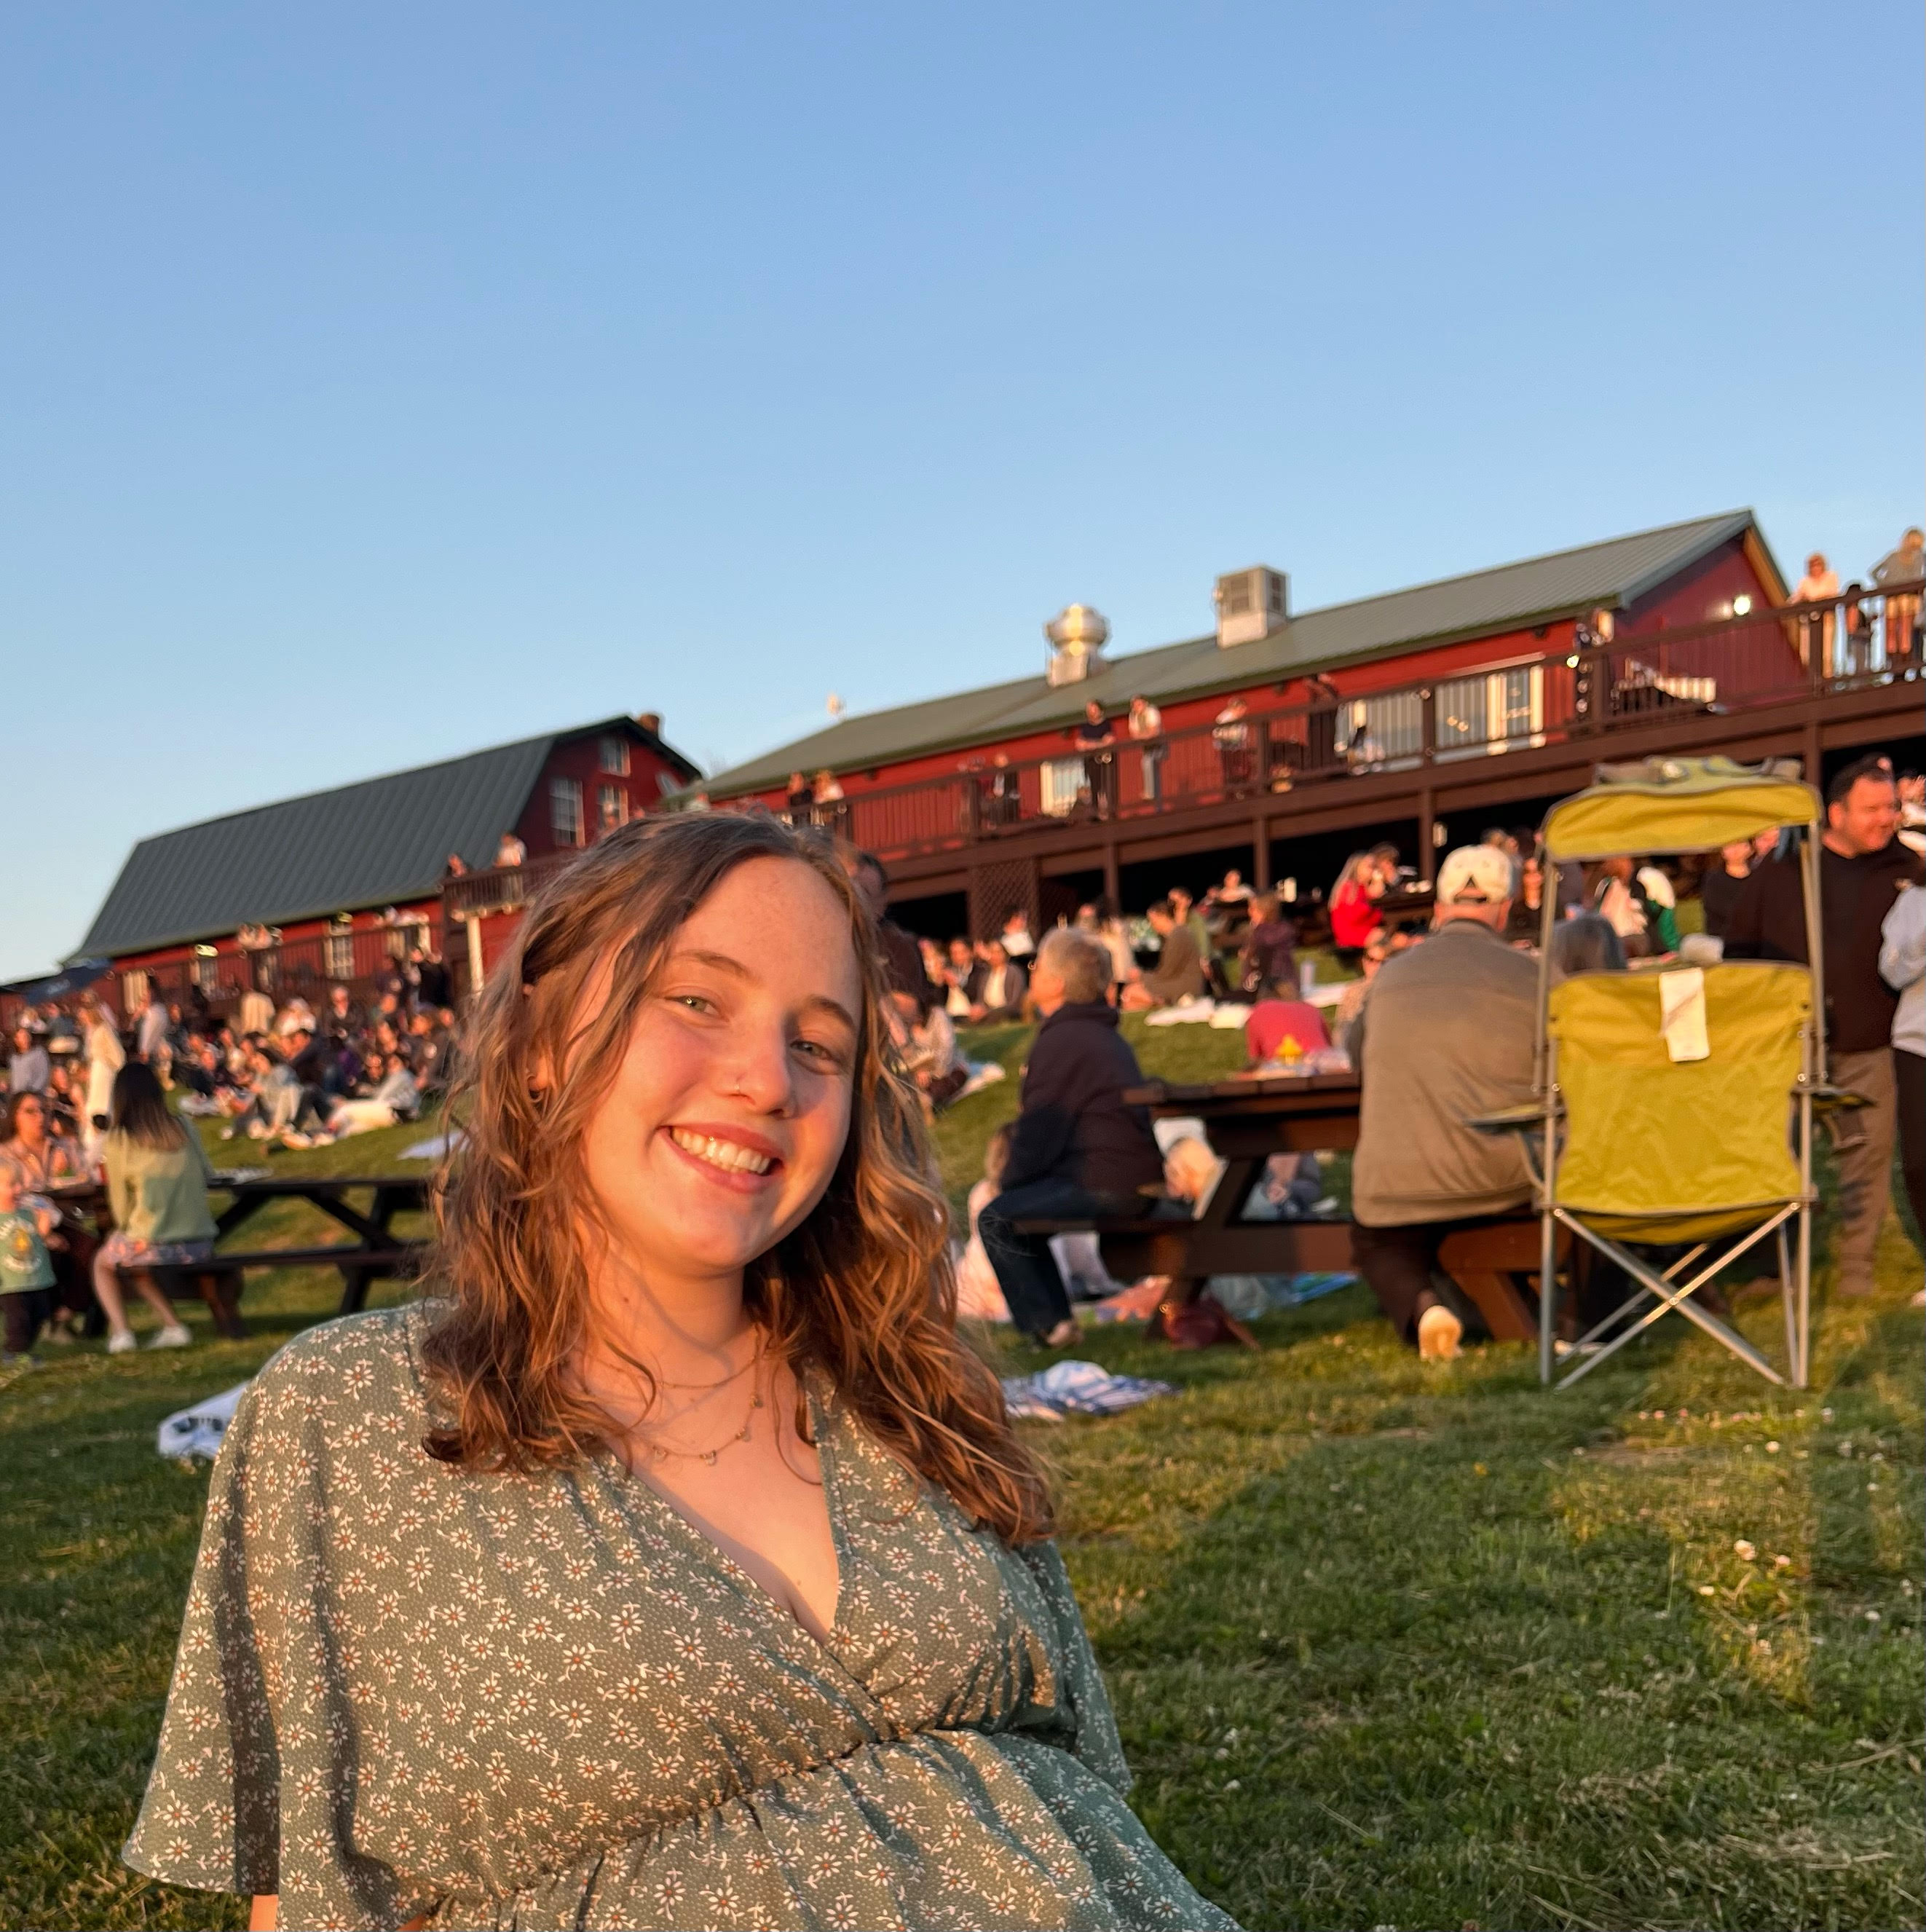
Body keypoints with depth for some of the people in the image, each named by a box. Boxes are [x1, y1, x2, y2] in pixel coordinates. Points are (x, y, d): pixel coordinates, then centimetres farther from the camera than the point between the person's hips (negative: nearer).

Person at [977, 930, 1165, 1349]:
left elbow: (1039, 1133, -14)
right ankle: (1056, 1318, 23)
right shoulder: (1105, 1034, 18)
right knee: (1020, 1203, 23)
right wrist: (1016, 1183, 19)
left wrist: (1009, 1182, 4)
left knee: (996, 1218, -4)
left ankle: (1047, 1326, 0)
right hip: (1137, 1178, 10)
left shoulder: (1062, 1040, -14)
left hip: (1105, 1188, -10)